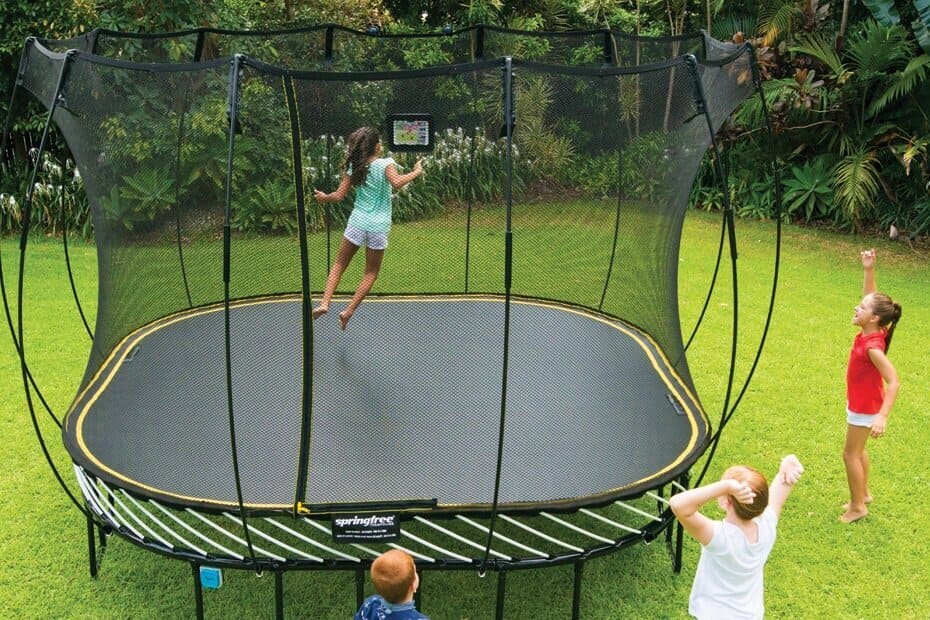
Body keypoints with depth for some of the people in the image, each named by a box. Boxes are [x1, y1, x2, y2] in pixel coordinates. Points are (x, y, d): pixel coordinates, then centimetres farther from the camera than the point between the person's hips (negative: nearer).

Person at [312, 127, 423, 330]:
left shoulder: (354, 167, 2)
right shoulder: (386, 164, -8)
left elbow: (339, 196, 4)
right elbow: (396, 183, -28)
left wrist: (324, 198, 23)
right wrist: (416, 172, -16)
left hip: (357, 222, 2)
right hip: (379, 226, -2)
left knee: (339, 264, 17)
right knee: (371, 272, 13)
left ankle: (324, 303, 3)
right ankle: (348, 311, 7)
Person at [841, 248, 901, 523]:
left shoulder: (872, 346, -31)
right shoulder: (869, 332, -9)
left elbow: (894, 382, -35)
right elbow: (871, 297, 4)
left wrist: (882, 416, -42)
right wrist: (869, 270, -9)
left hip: (865, 407, -9)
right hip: (860, 403, 9)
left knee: (850, 454, 4)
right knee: (858, 450, 22)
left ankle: (857, 507, 16)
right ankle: (863, 494, 38)